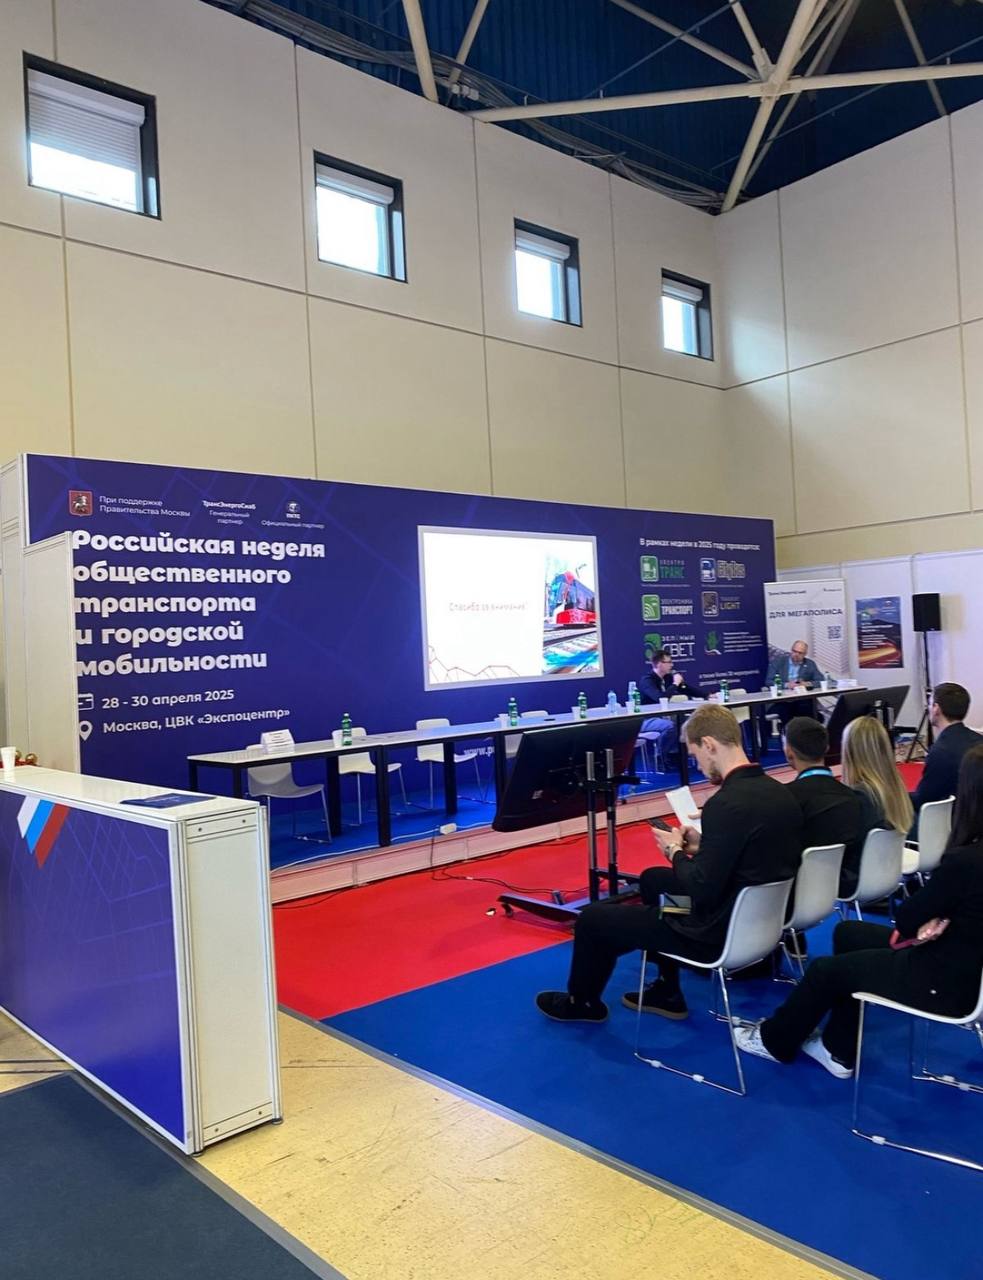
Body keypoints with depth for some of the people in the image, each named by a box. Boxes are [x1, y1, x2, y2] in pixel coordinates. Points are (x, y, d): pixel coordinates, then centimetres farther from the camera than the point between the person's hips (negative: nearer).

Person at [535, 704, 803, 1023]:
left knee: (592, 918, 5)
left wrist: (675, 851, -10)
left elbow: (701, 892, -27)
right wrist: (703, 845, 7)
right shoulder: (779, 792, -1)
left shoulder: (727, 803, -29)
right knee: (653, 878, 29)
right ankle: (667, 992, 33)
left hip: (720, 931, -9)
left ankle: (582, 1003, 33)